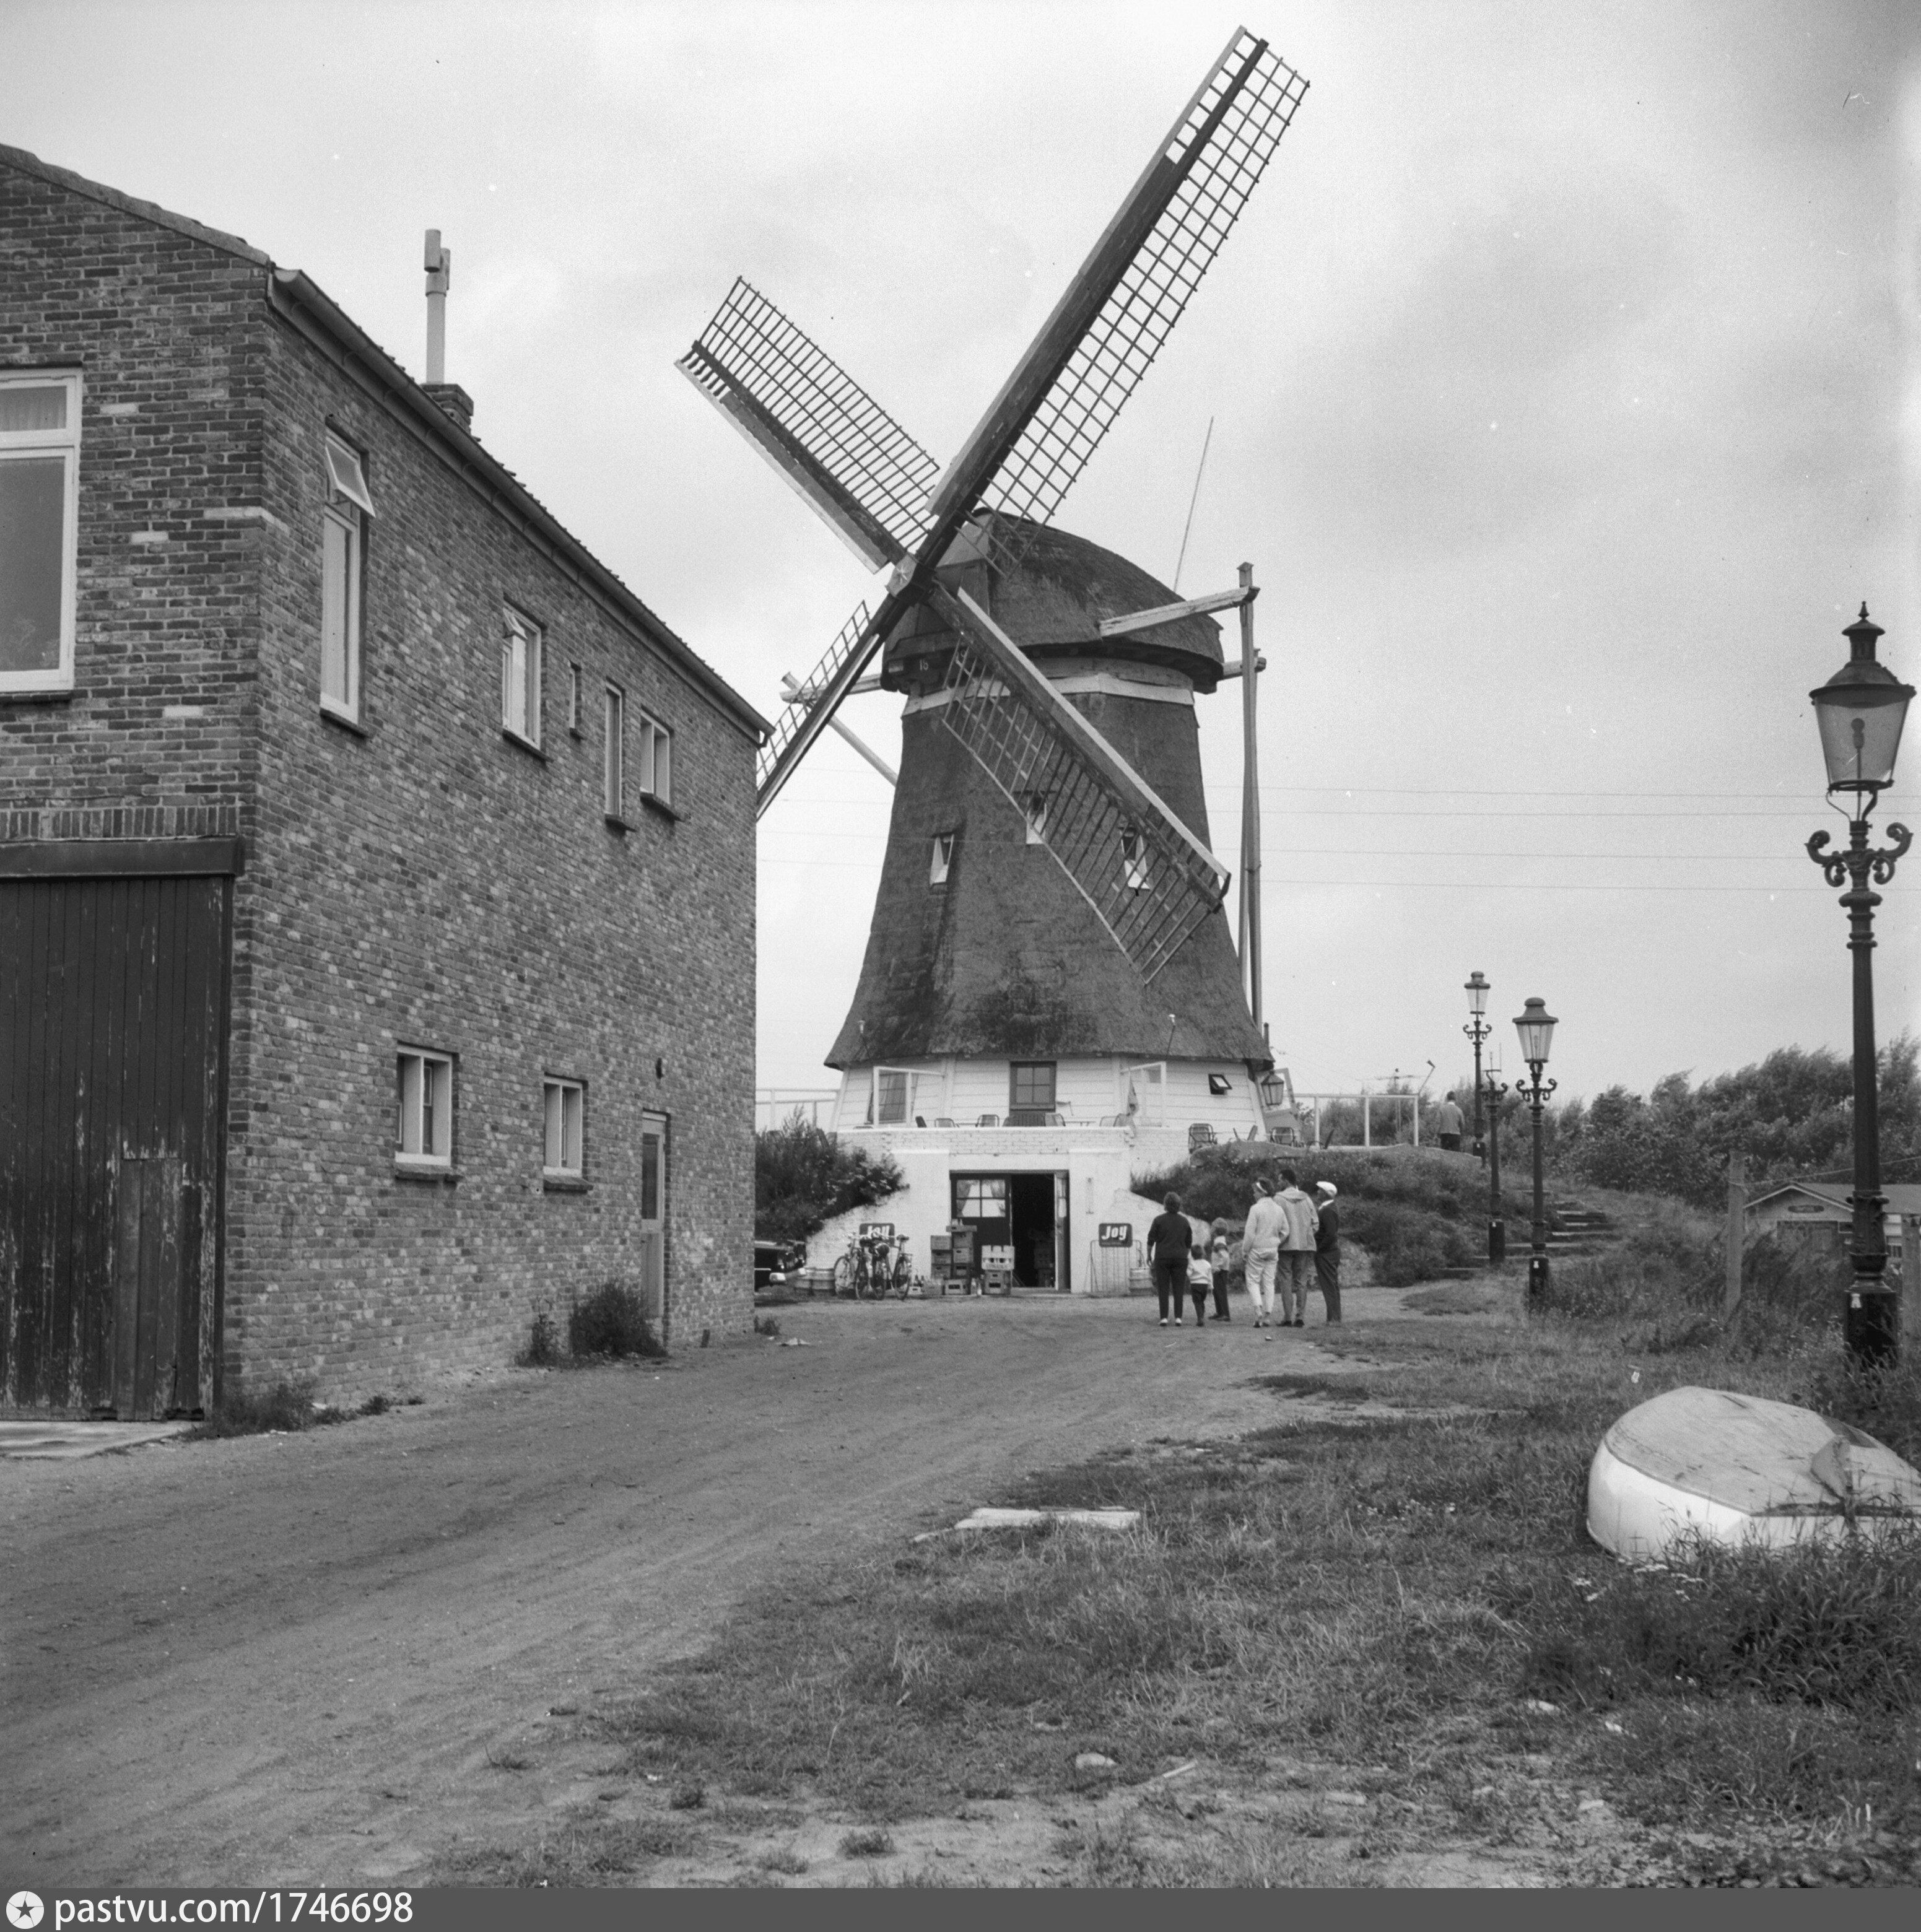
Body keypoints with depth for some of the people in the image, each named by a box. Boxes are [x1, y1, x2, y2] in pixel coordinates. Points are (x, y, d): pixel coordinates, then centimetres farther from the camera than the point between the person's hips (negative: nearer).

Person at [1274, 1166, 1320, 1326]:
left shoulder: (1279, 1199, -6)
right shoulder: (1306, 1199, 8)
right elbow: (1316, 1222, 7)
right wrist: (1309, 1238, 15)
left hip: (1286, 1246, -4)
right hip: (1304, 1245, 4)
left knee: (1286, 1281, 1)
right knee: (1301, 1281, 8)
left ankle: (1288, 1318, -4)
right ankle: (1300, 1317, 3)